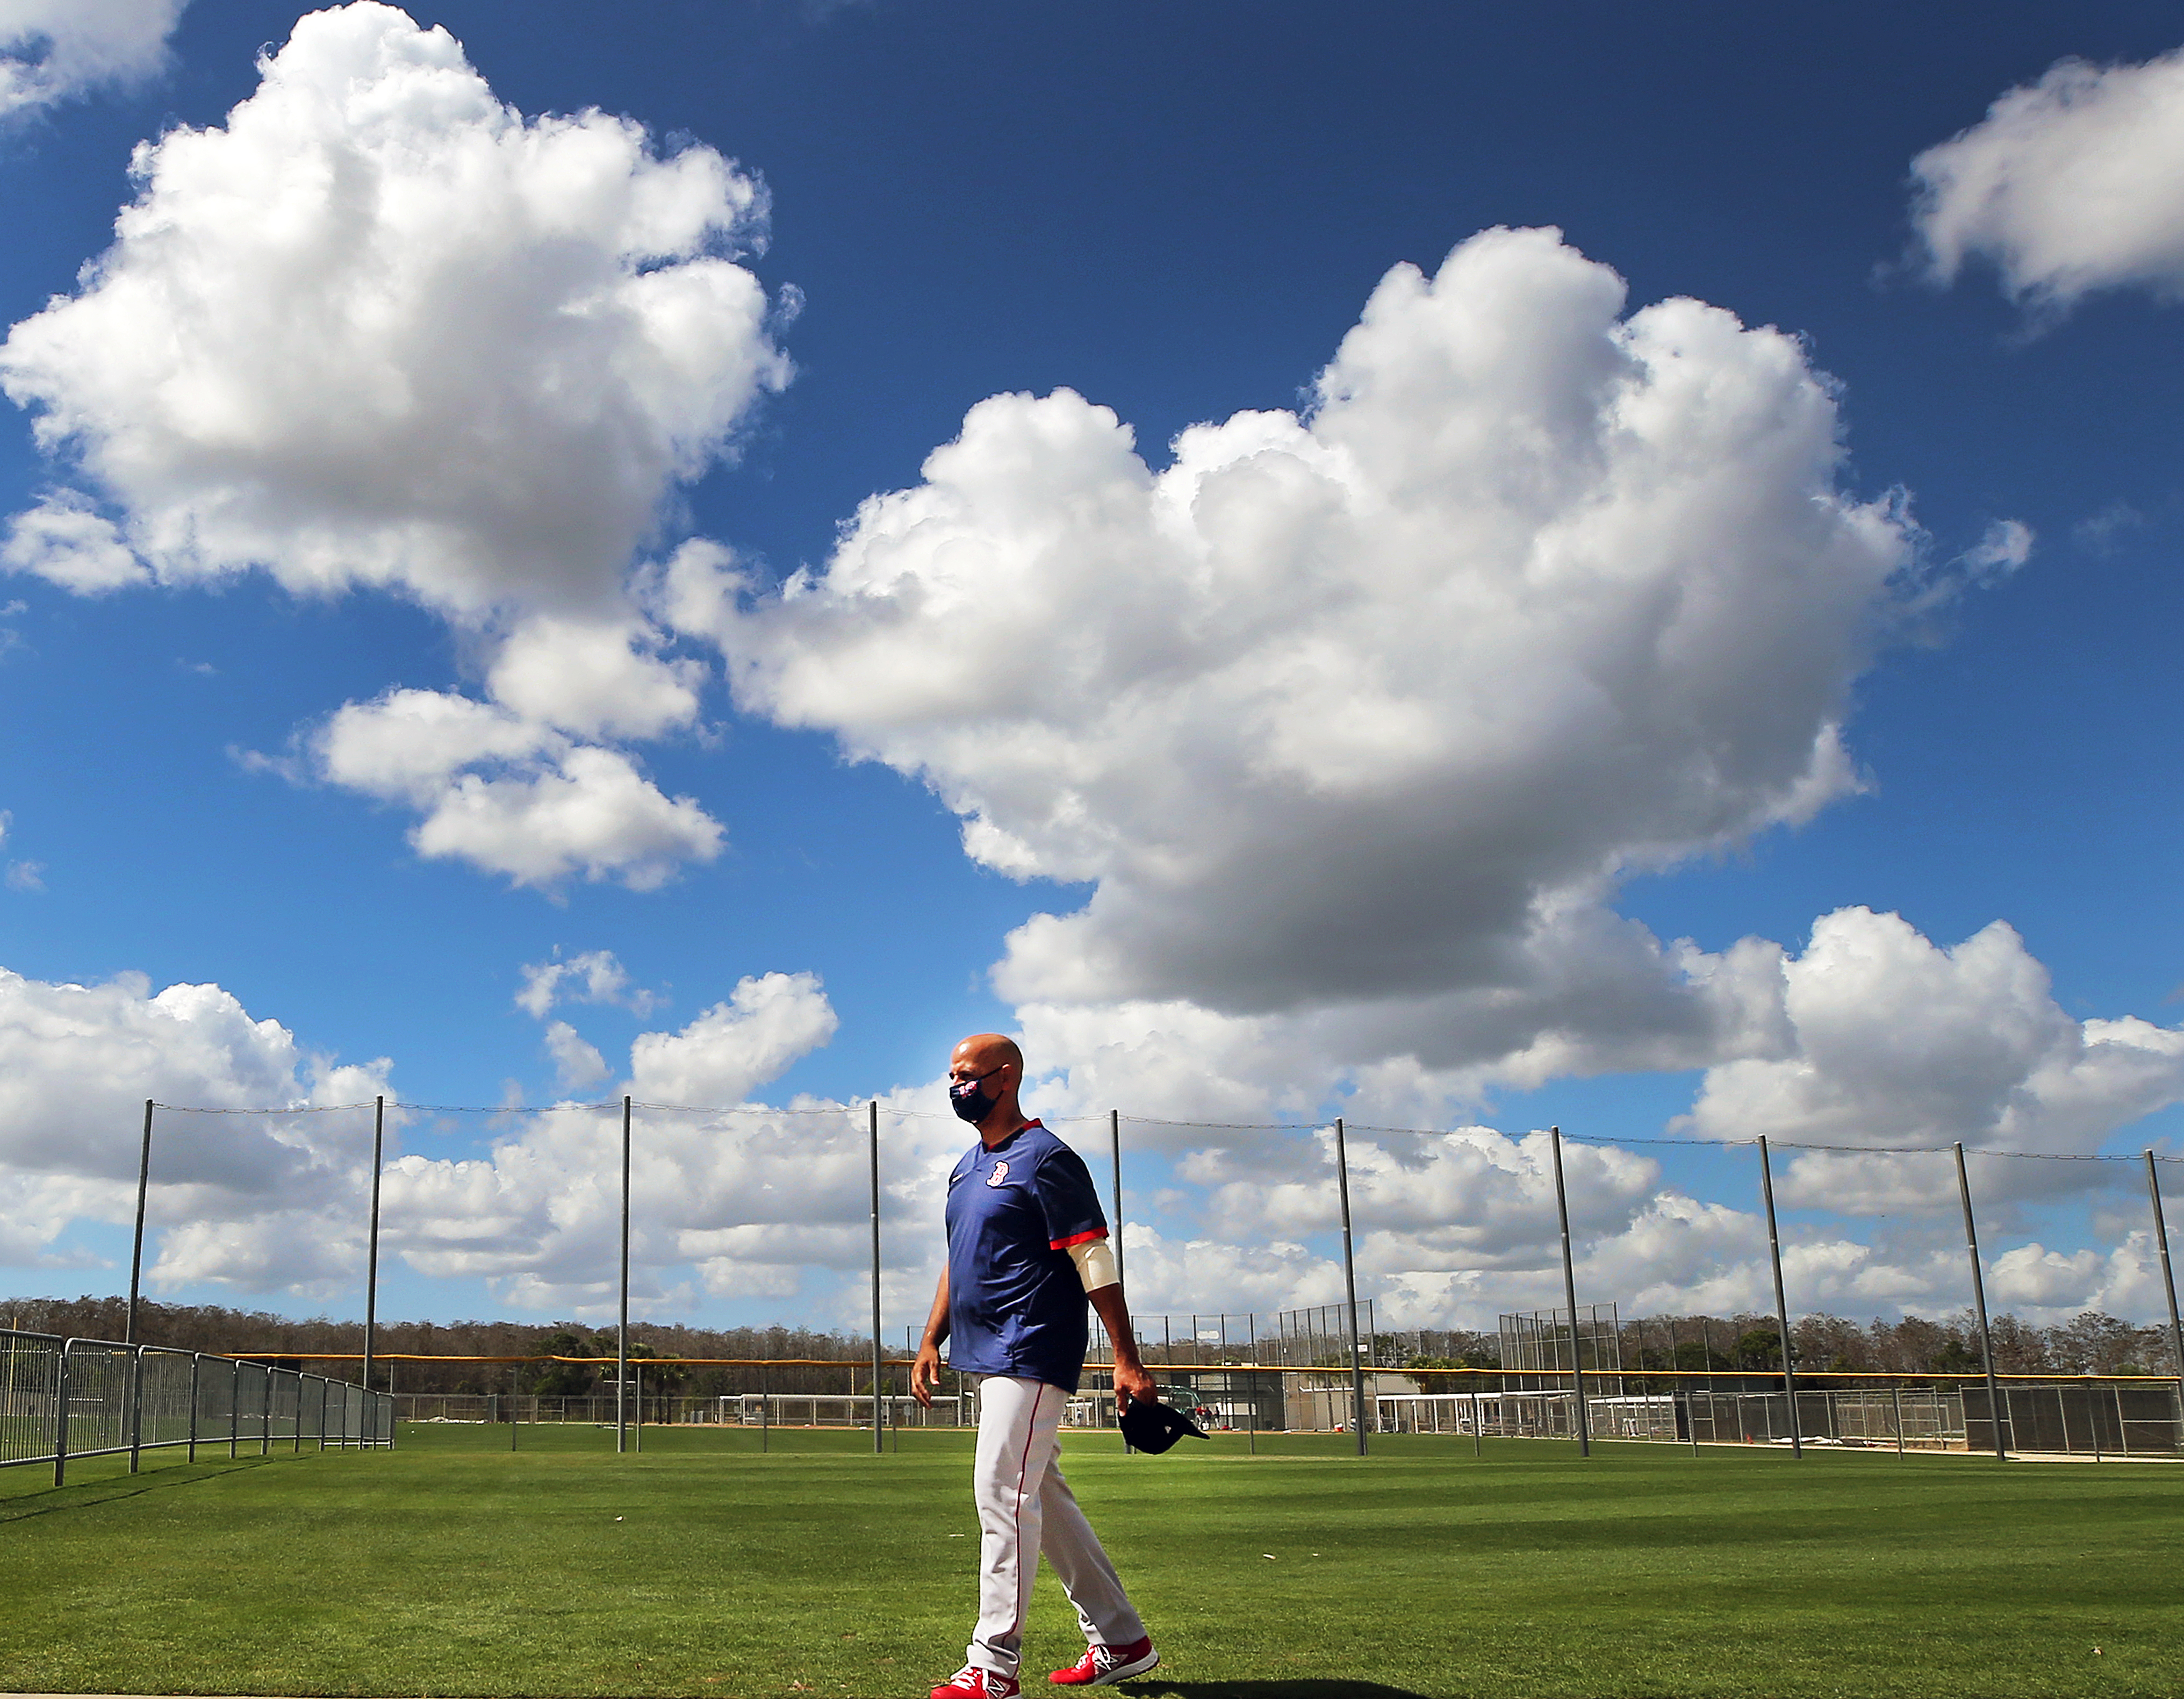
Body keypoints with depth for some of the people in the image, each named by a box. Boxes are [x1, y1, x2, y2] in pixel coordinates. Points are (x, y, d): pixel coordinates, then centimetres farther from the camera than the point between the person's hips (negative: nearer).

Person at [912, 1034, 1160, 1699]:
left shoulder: (1046, 1159, -12)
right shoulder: (966, 1168, 16)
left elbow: (1096, 1264, -16)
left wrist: (1127, 1362, -20)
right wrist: (932, 1341, 16)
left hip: (1032, 1354, -10)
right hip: (987, 1359, 10)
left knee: (1002, 1492, -12)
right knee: (1043, 1497, 13)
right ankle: (1122, 1641, 22)